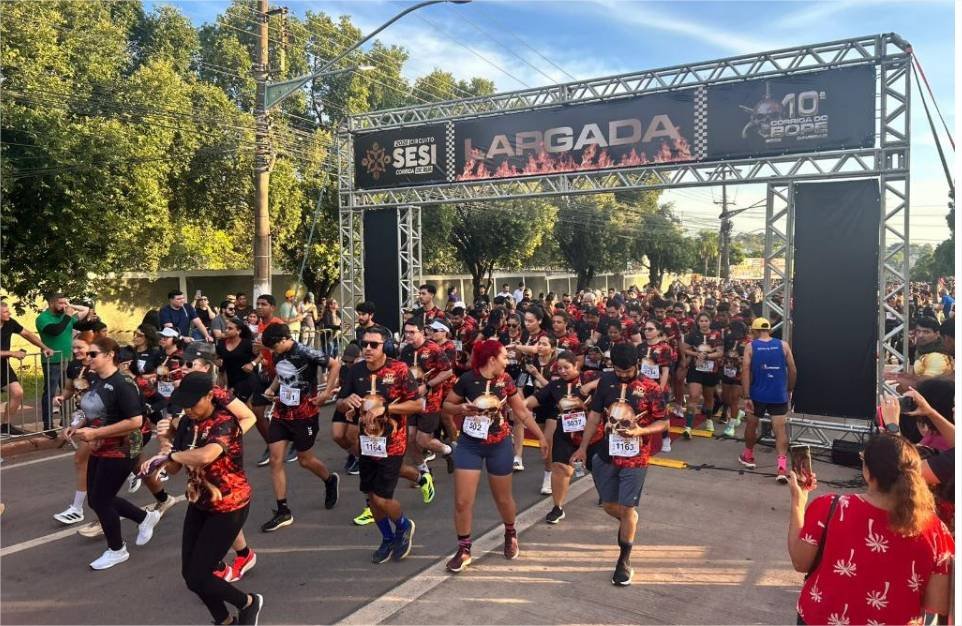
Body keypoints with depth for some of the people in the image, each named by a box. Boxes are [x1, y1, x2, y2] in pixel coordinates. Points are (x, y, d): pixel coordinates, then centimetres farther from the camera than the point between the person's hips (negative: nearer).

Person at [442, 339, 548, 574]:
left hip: (500, 445, 2)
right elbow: (447, 404, -3)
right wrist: (461, 409, -24)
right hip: (469, 445, -2)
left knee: (503, 498, 14)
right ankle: (463, 550, 14)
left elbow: (522, 412, 4)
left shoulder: (505, 381, -5)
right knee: (462, 501, -4)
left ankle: (510, 534, 43)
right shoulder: (467, 380, -14)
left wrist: (541, 437, 3)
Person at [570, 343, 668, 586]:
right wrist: (583, 447, 2)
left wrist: (639, 431, -23)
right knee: (609, 505, 13)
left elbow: (663, 423, -5)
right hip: (606, 454, 4)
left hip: (635, 458, -3)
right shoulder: (606, 381, -2)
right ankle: (629, 528, 46)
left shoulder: (651, 388, -12)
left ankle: (624, 560, 18)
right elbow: (595, 415, 4)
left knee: (627, 508, 1)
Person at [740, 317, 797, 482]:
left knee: (751, 425, 20)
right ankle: (782, 467, -14)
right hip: (779, 395, 1)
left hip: (757, 395, -1)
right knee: (781, 429, 0)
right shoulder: (783, 345, 2)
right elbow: (793, 371, 3)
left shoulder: (750, 347, -3)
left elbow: (745, 372, -11)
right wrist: (789, 390, 18)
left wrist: (746, 397, -11)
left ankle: (748, 456, 36)